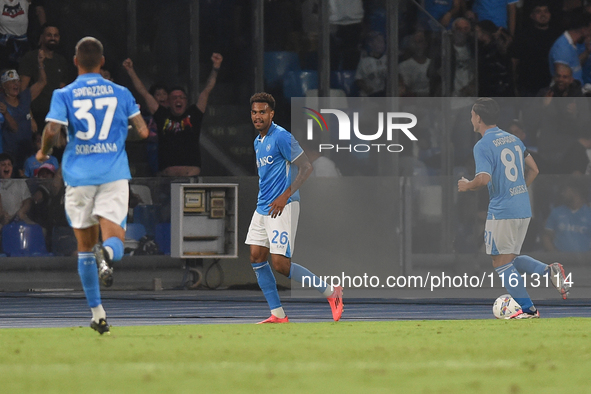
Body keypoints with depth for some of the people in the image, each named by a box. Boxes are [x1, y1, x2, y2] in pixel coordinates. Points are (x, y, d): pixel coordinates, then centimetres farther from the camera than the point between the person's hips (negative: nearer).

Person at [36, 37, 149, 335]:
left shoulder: (64, 95, 0)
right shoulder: (121, 93, 5)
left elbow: (52, 130, -13)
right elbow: (143, 131, 1)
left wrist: (43, 152, 7)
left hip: (79, 175, 0)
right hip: (114, 175, 0)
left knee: (85, 245, 13)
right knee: (115, 240, -6)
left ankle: (97, 313, 14)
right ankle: (107, 253, -45)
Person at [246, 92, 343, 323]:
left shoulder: (281, 137, -12)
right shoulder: (258, 141, 16)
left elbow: (306, 167, -15)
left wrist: (285, 196, -20)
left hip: (283, 207, -9)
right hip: (263, 207, 9)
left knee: (281, 264, -13)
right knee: (257, 258, 1)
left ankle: (331, 292, 1)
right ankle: (278, 315, 5)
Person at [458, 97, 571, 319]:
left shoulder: (483, 146, -13)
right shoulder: (513, 140, 12)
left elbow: (484, 179, -25)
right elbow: (533, 169, 18)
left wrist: (467, 185, -5)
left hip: (501, 211, -8)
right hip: (523, 209, 8)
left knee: (501, 263, 3)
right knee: (511, 258, 18)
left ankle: (528, 309, 0)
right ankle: (549, 271, -4)